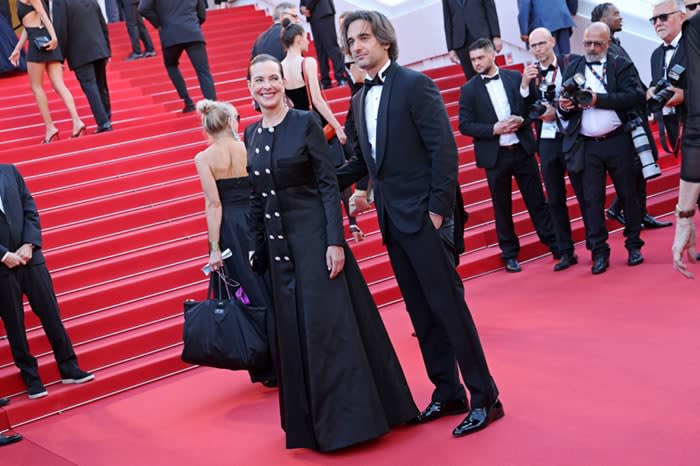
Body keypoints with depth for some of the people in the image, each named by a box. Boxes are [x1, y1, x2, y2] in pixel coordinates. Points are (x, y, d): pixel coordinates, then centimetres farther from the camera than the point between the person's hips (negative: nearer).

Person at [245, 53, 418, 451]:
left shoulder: (306, 123, -6)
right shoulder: (252, 134, 10)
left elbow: (329, 184, -10)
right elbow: (259, 197, 14)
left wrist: (335, 240, -17)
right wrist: (259, 247, 13)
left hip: (314, 234, -6)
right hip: (278, 242, 6)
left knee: (329, 326, -4)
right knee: (295, 333, 10)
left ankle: (351, 416, 8)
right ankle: (318, 422, 22)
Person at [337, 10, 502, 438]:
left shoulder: (415, 84, -9)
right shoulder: (360, 100, 13)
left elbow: (444, 148, -13)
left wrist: (438, 208, -17)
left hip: (424, 215, -7)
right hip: (393, 219, 7)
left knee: (448, 305, -4)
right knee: (421, 312, 11)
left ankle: (485, 397, 5)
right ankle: (448, 393, 22)